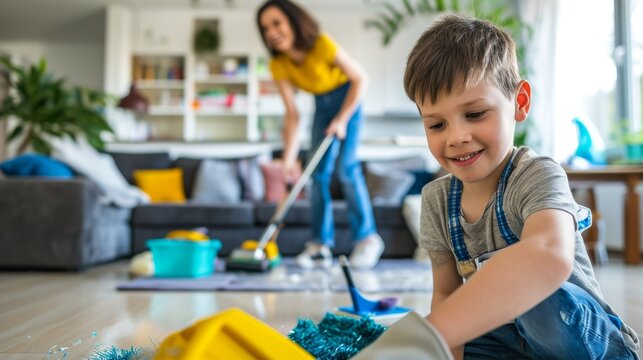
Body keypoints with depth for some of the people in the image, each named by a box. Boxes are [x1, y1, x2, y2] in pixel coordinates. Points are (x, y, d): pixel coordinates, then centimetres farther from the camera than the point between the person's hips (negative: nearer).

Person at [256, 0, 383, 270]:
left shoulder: (322, 45, -31)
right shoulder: (278, 65, -17)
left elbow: (360, 78, -20)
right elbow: (292, 115, -15)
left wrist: (342, 119, -23)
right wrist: (288, 157, -22)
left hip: (348, 98, -5)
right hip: (322, 105, 5)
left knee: (346, 167, -17)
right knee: (319, 173, -2)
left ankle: (367, 238, -6)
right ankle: (321, 245, 3)